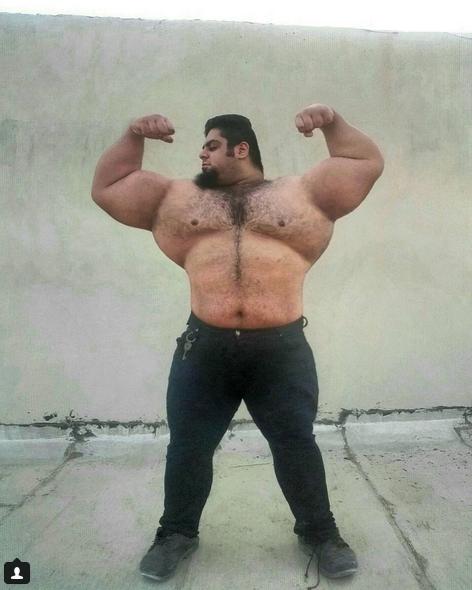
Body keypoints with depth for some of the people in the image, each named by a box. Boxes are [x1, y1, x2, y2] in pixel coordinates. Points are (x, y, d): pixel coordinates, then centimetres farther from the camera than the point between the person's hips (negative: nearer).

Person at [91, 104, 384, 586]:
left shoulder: (299, 192, 11)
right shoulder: (177, 197, 14)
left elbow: (368, 163, 16)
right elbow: (106, 188, 18)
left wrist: (332, 123, 5)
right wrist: (134, 137, 9)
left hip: (282, 348, -1)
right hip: (204, 347, 2)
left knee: (297, 444, 10)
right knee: (187, 446, 11)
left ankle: (319, 532, 32)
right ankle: (177, 532, 35)